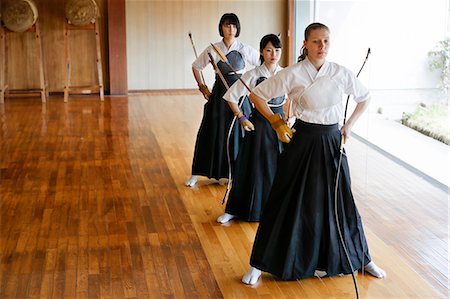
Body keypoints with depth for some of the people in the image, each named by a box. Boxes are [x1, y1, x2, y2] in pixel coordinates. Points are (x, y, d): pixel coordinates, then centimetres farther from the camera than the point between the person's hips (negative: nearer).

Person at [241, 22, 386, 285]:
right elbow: (257, 95, -2)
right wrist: (276, 122, -4)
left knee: (340, 201, 12)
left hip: (332, 141, 3)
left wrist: (350, 124, 7)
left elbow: (364, 97, 15)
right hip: (303, 141, -3)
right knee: (289, 202, 2)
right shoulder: (293, 74, -10)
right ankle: (259, 265, 15)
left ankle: (362, 259, 31)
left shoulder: (341, 73, -1)